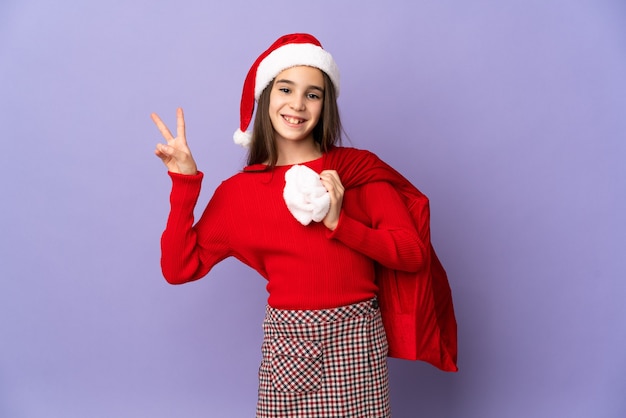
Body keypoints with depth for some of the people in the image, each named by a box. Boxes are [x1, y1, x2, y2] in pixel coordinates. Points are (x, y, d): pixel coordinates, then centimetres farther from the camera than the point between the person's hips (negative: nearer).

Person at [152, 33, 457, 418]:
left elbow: (416, 254, -4)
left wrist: (339, 223, -14)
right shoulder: (239, 190, 4)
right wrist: (184, 182, -6)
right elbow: (179, 267, -1)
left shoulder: (360, 168, 0)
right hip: (286, 342, 1)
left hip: (356, 339, 0)